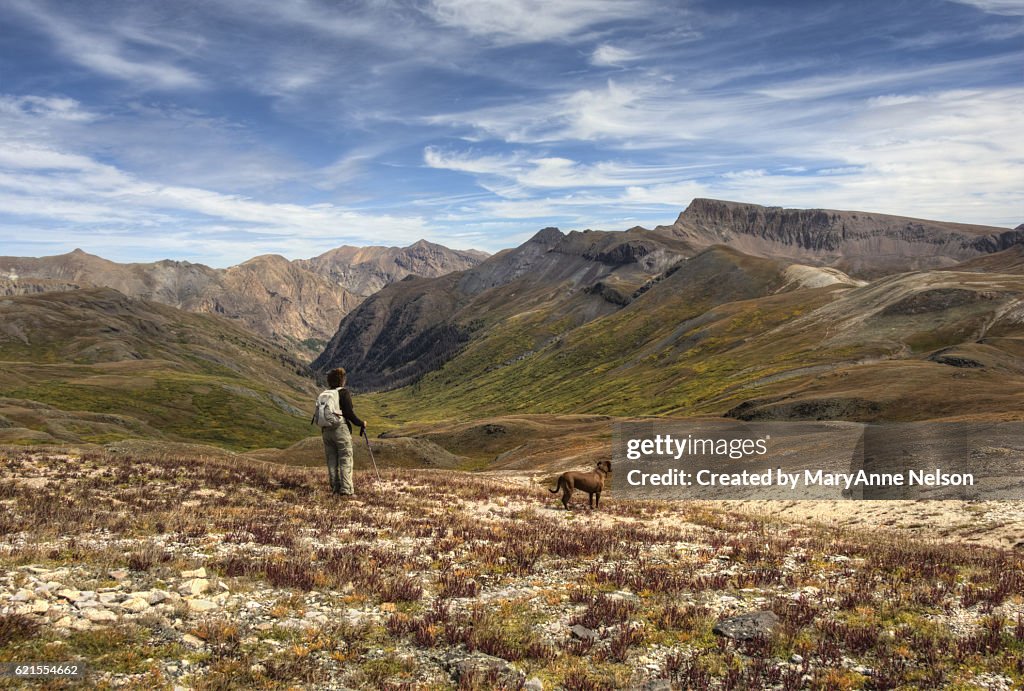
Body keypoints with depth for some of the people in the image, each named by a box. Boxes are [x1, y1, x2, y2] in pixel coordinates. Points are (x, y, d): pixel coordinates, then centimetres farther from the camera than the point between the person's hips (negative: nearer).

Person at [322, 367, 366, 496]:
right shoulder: (344, 392, -7)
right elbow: (349, 413, -14)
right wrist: (361, 423, -1)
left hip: (327, 431, 6)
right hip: (341, 429, -6)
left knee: (331, 461, 10)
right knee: (345, 460, -4)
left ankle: (335, 488, 11)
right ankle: (346, 490, -9)